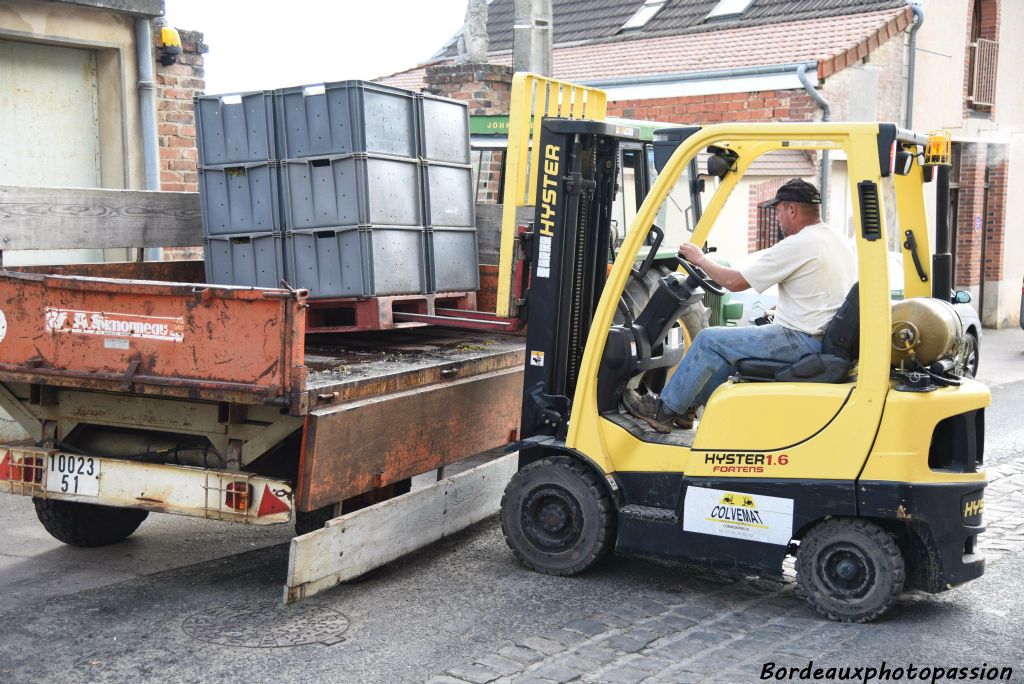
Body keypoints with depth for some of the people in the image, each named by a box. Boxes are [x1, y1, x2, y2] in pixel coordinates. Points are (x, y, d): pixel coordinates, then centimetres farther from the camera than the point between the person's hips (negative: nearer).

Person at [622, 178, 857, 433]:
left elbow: (734, 282, -12)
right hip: (824, 339, 10)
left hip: (801, 341, -10)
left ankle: (663, 411, 7)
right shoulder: (839, 242, 13)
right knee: (731, 344, 22)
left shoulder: (797, 245, -16)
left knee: (709, 340, -3)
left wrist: (700, 260, 2)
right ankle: (689, 406, 25)